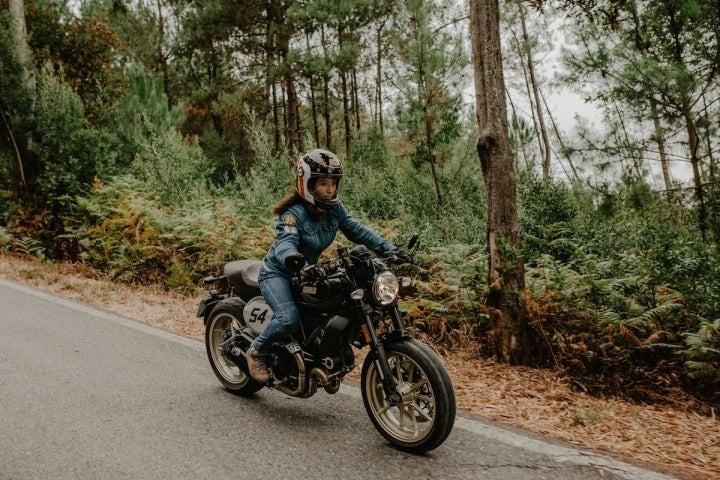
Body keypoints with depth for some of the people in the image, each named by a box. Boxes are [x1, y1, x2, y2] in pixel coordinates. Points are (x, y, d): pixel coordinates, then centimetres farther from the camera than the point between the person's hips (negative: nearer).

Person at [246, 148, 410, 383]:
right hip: (278, 273, -7)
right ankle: (256, 352, -2)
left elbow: (357, 230, -8)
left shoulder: (334, 208, -5)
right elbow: (285, 243, -40)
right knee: (290, 319, -30)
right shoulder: (294, 213, -25)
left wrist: (390, 249, -20)